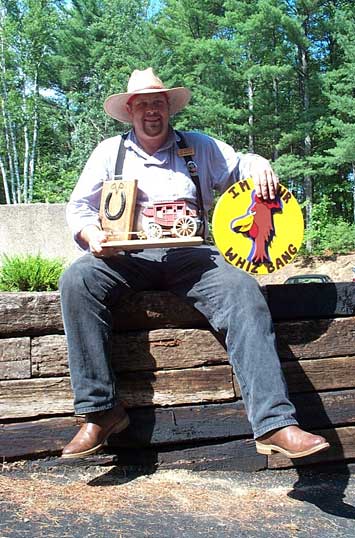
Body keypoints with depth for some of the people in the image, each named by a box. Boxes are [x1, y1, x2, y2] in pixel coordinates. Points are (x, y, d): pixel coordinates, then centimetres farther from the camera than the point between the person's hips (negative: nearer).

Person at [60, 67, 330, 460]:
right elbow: (79, 207, 15)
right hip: (129, 255, 0)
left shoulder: (199, 146, 22)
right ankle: (101, 410, -26)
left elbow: (239, 165, 26)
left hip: (190, 255, 0)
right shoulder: (110, 151, 19)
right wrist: (92, 235, -9)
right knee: (77, 280, -32)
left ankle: (275, 424, -34)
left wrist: (259, 165, 0)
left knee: (244, 292, -30)